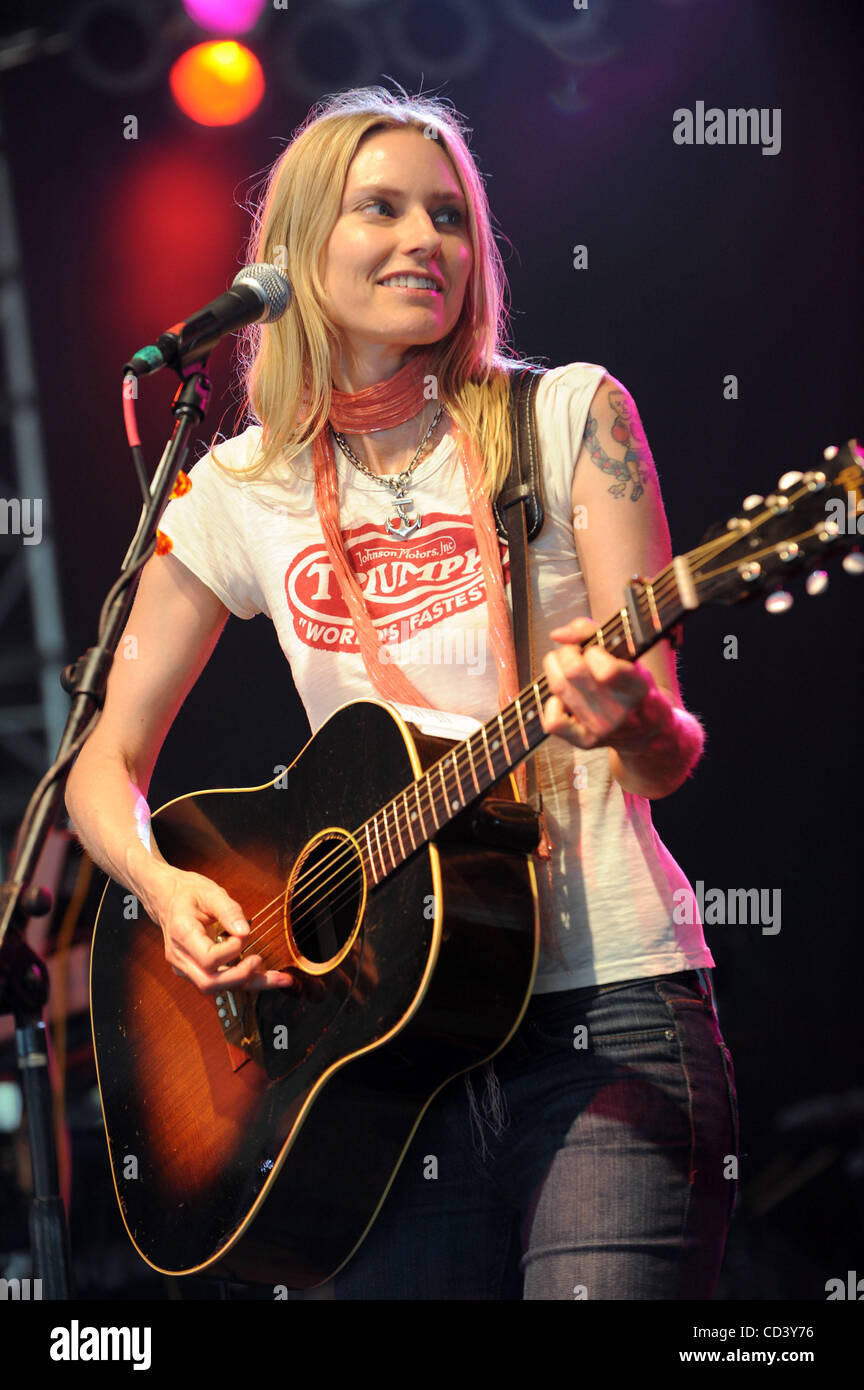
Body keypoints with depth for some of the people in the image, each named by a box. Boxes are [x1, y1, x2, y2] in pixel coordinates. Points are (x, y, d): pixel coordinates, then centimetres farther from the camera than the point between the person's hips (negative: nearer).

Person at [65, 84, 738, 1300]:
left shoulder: (567, 416, 2)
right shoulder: (239, 494, 8)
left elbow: (669, 752, -2)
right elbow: (109, 762, 14)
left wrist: (634, 724, -25)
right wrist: (163, 887, -6)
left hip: (610, 1015, -2)